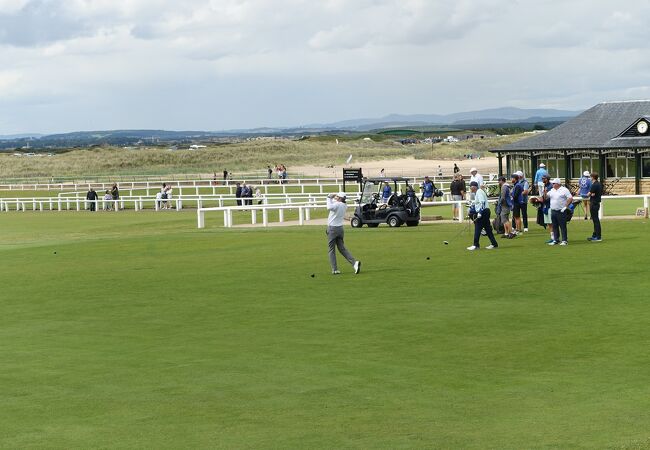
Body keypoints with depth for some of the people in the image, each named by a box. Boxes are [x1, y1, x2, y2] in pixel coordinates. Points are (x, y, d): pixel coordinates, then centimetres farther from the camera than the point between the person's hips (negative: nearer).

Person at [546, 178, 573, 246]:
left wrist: (565, 207, -16)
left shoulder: (564, 190, -7)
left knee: (563, 226, -4)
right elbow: (546, 196, 19)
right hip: (553, 211, 7)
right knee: (555, 227, 10)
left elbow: (570, 198, -12)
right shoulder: (552, 190, 14)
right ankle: (556, 240, 17)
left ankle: (564, 240, 0)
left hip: (561, 211, -7)